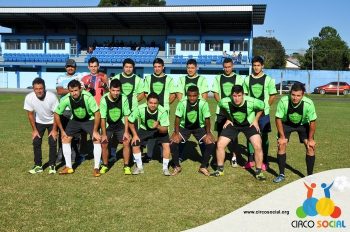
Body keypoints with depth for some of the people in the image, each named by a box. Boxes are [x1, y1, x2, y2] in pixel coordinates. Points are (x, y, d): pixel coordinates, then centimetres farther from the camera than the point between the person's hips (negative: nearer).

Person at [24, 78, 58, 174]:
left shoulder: (52, 97, -33)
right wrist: (34, 130, -7)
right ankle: (38, 166, 10)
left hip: (52, 122, -2)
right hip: (39, 122, 2)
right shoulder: (29, 98, -26)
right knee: (36, 142, -2)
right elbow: (30, 114, -11)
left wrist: (54, 130, -17)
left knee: (53, 143, -9)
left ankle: (52, 165, 5)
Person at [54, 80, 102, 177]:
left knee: (97, 139, -18)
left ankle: (96, 168, -6)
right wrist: (62, 131, -8)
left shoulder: (88, 96, -34)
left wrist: (95, 131, -27)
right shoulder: (66, 99, -25)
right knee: (65, 139, -3)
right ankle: (69, 167, 11)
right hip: (75, 120, 3)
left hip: (89, 119, -3)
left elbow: (97, 113, -27)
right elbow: (56, 114, -10)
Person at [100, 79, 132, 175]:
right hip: (108, 125, 0)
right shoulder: (104, 100, -23)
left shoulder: (123, 98, -20)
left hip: (120, 125, 0)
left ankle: (126, 166, 3)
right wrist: (104, 134, -14)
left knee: (126, 143, -12)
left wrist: (126, 131, -12)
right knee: (104, 144, -7)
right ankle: (105, 165, 16)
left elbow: (126, 116, -12)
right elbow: (103, 118, -16)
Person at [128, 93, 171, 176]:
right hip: (144, 129, 2)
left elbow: (165, 129, -28)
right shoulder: (140, 109, -28)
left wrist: (158, 127, -49)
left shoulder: (162, 111, -31)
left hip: (159, 129, -1)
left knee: (166, 144, -22)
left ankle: (165, 168, -2)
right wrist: (135, 135, -14)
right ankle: (139, 167, 5)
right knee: (135, 143, -16)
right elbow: (130, 121, -11)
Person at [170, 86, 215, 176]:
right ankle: (177, 166, 2)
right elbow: (177, 118, -13)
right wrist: (176, 133, -20)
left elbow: (207, 119, -13)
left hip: (199, 127, 0)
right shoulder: (182, 103, -20)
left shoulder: (203, 104, -21)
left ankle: (203, 167, 1)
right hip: (184, 127, 0)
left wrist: (208, 133, -19)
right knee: (173, 142, -21)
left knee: (211, 143, -20)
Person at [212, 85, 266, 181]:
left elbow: (262, 106, -7)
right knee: (220, 145, -7)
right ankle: (220, 169, 14)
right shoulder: (225, 102, -27)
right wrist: (228, 119, -1)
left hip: (249, 124, -1)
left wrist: (256, 120, -8)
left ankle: (258, 172, 3)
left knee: (258, 146, -17)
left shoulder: (252, 102, -31)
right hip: (233, 124, 2)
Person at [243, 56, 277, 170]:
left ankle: (265, 161, 11)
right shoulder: (247, 79, 6)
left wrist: (265, 106, -2)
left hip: (264, 113, -2)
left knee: (264, 136, 3)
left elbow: (273, 96, 2)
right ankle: (250, 160, 16)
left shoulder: (268, 80, -2)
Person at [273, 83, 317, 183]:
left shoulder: (308, 103, -32)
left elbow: (312, 122, -18)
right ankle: (281, 175, 3)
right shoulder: (283, 101, -33)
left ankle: (310, 175, 6)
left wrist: (310, 139, -13)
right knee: (281, 145, -12)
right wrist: (282, 136, -18)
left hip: (303, 124, 0)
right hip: (286, 123, 0)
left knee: (311, 147, -10)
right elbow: (278, 119, -19)